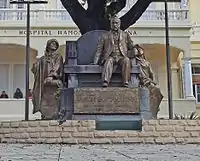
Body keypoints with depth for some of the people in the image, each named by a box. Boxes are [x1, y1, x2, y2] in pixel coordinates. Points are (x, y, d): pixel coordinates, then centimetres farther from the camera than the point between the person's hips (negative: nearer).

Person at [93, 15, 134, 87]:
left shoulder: (125, 35, 23)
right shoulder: (105, 36, 20)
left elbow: (131, 47, 22)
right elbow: (99, 50, 15)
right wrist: (95, 62, 4)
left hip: (121, 57, 1)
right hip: (110, 56, -1)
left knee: (126, 60, -34)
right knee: (109, 61, -36)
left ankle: (126, 82, -41)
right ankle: (105, 81, -54)